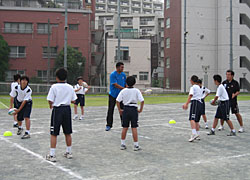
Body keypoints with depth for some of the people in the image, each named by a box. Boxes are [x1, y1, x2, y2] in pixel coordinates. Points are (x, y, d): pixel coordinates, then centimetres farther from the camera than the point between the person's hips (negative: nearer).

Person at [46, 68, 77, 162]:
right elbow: (73, 100, 5)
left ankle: (52, 155, 1)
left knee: (53, 134, 1)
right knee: (68, 133, 14)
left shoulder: (54, 87, -10)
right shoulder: (70, 87, 2)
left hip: (57, 109, -4)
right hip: (67, 109, 4)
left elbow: (50, 100, -12)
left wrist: (51, 105, 9)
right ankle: (69, 152, 24)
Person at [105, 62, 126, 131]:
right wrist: (124, 89, -23)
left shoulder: (123, 75, 6)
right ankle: (108, 125, 7)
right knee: (110, 110, -1)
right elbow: (115, 85, -19)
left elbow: (125, 84, 13)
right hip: (113, 95, -5)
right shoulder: (113, 74, -13)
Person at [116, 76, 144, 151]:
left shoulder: (123, 91, 1)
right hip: (134, 109, -2)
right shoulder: (136, 91, -4)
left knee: (124, 128, 11)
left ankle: (122, 144, 17)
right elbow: (142, 101, -11)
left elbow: (117, 101, -3)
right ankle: (136, 145, 6)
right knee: (134, 128, 2)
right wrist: (140, 110, 0)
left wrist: (119, 110, 6)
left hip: (126, 109, 2)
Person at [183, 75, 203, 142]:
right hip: (200, 103, 9)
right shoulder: (198, 87, 25)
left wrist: (186, 104, -23)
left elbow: (190, 95, -17)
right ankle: (198, 135, 19)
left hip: (195, 103, -9)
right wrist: (187, 104, 33)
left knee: (192, 119, -19)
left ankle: (194, 134, -33)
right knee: (196, 120, 15)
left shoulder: (193, 87, -2)